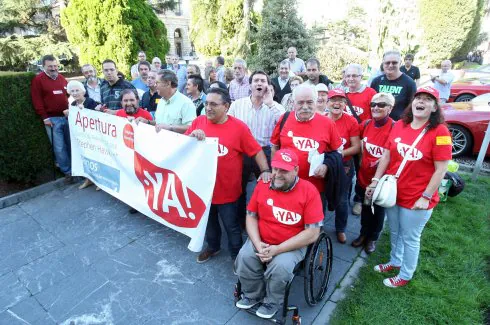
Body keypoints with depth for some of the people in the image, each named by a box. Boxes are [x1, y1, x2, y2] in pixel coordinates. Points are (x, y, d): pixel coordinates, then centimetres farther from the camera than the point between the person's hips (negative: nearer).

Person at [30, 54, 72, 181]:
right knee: (59, 148, -2)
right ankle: (67, 172, 7)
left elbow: (68, 94, 25)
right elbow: (37, 101, -5)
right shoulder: (38, 80, -1)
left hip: (67, 116, 4)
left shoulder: (62, 78, 14)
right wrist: (45, 118, -10)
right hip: (52, 119, -4)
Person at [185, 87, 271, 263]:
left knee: (231, 225, 13)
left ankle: (237, 255, 36)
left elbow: (256, 151, -8)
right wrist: (192, 135, -20)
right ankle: (212, 247, 51)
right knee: (209, 221, 26)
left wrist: (265, 170, -20)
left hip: (227, 189, -4)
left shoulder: (238, 127, -12)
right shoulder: (198, 122, -3)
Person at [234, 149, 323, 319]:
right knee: (244, 258, -19)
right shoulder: (262, 185, -3)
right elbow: (251, 216, 4)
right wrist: (258, 244, -13)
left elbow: (312, 233, -18)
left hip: (293, 245, -3)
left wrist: (278, 249, -20)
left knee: (280, 266, -29)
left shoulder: (309, 191, -17)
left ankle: (272, 301, 6)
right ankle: (253, 294, 13)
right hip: (261, 241, 4)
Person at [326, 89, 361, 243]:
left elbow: (357, 147, -8)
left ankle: (341, 229, 35)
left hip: (344, 167, -1)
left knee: (342, 200, 10)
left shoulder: (351, 121, -8)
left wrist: (340, 153, -20)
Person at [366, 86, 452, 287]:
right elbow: (387, 155, 4)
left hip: (417, 199, -5)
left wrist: (426, 197, -15)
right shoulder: (399, 125, -1)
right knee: (394, 233, 23)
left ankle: (405, 275, 36)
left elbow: (441, 169, -14)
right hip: (392, 192, 5)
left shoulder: (439, 131, -15)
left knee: (410, 239, 13)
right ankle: (395, 262, 48)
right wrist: (376, 180, 0)